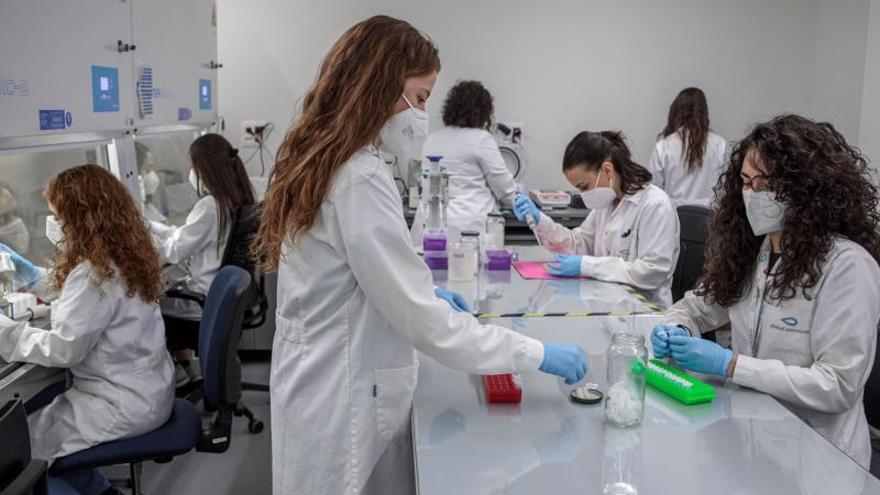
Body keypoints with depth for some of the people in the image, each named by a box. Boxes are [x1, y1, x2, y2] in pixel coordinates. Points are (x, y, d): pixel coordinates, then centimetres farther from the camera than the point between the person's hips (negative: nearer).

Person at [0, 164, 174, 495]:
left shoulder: (95, 272, -25)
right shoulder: (123, 256, 6)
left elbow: (62, 349, -22)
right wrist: (30, 273, 20)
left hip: (126, 403, -10)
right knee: (43, 413, 21)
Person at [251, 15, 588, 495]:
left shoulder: (321, 160, 6)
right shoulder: (361, 178, -24)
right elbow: (420, 319, -24)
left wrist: (424, 293, 11)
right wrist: (535, 354, -16)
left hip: (324, 382, 9)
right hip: (345, 399, -9)